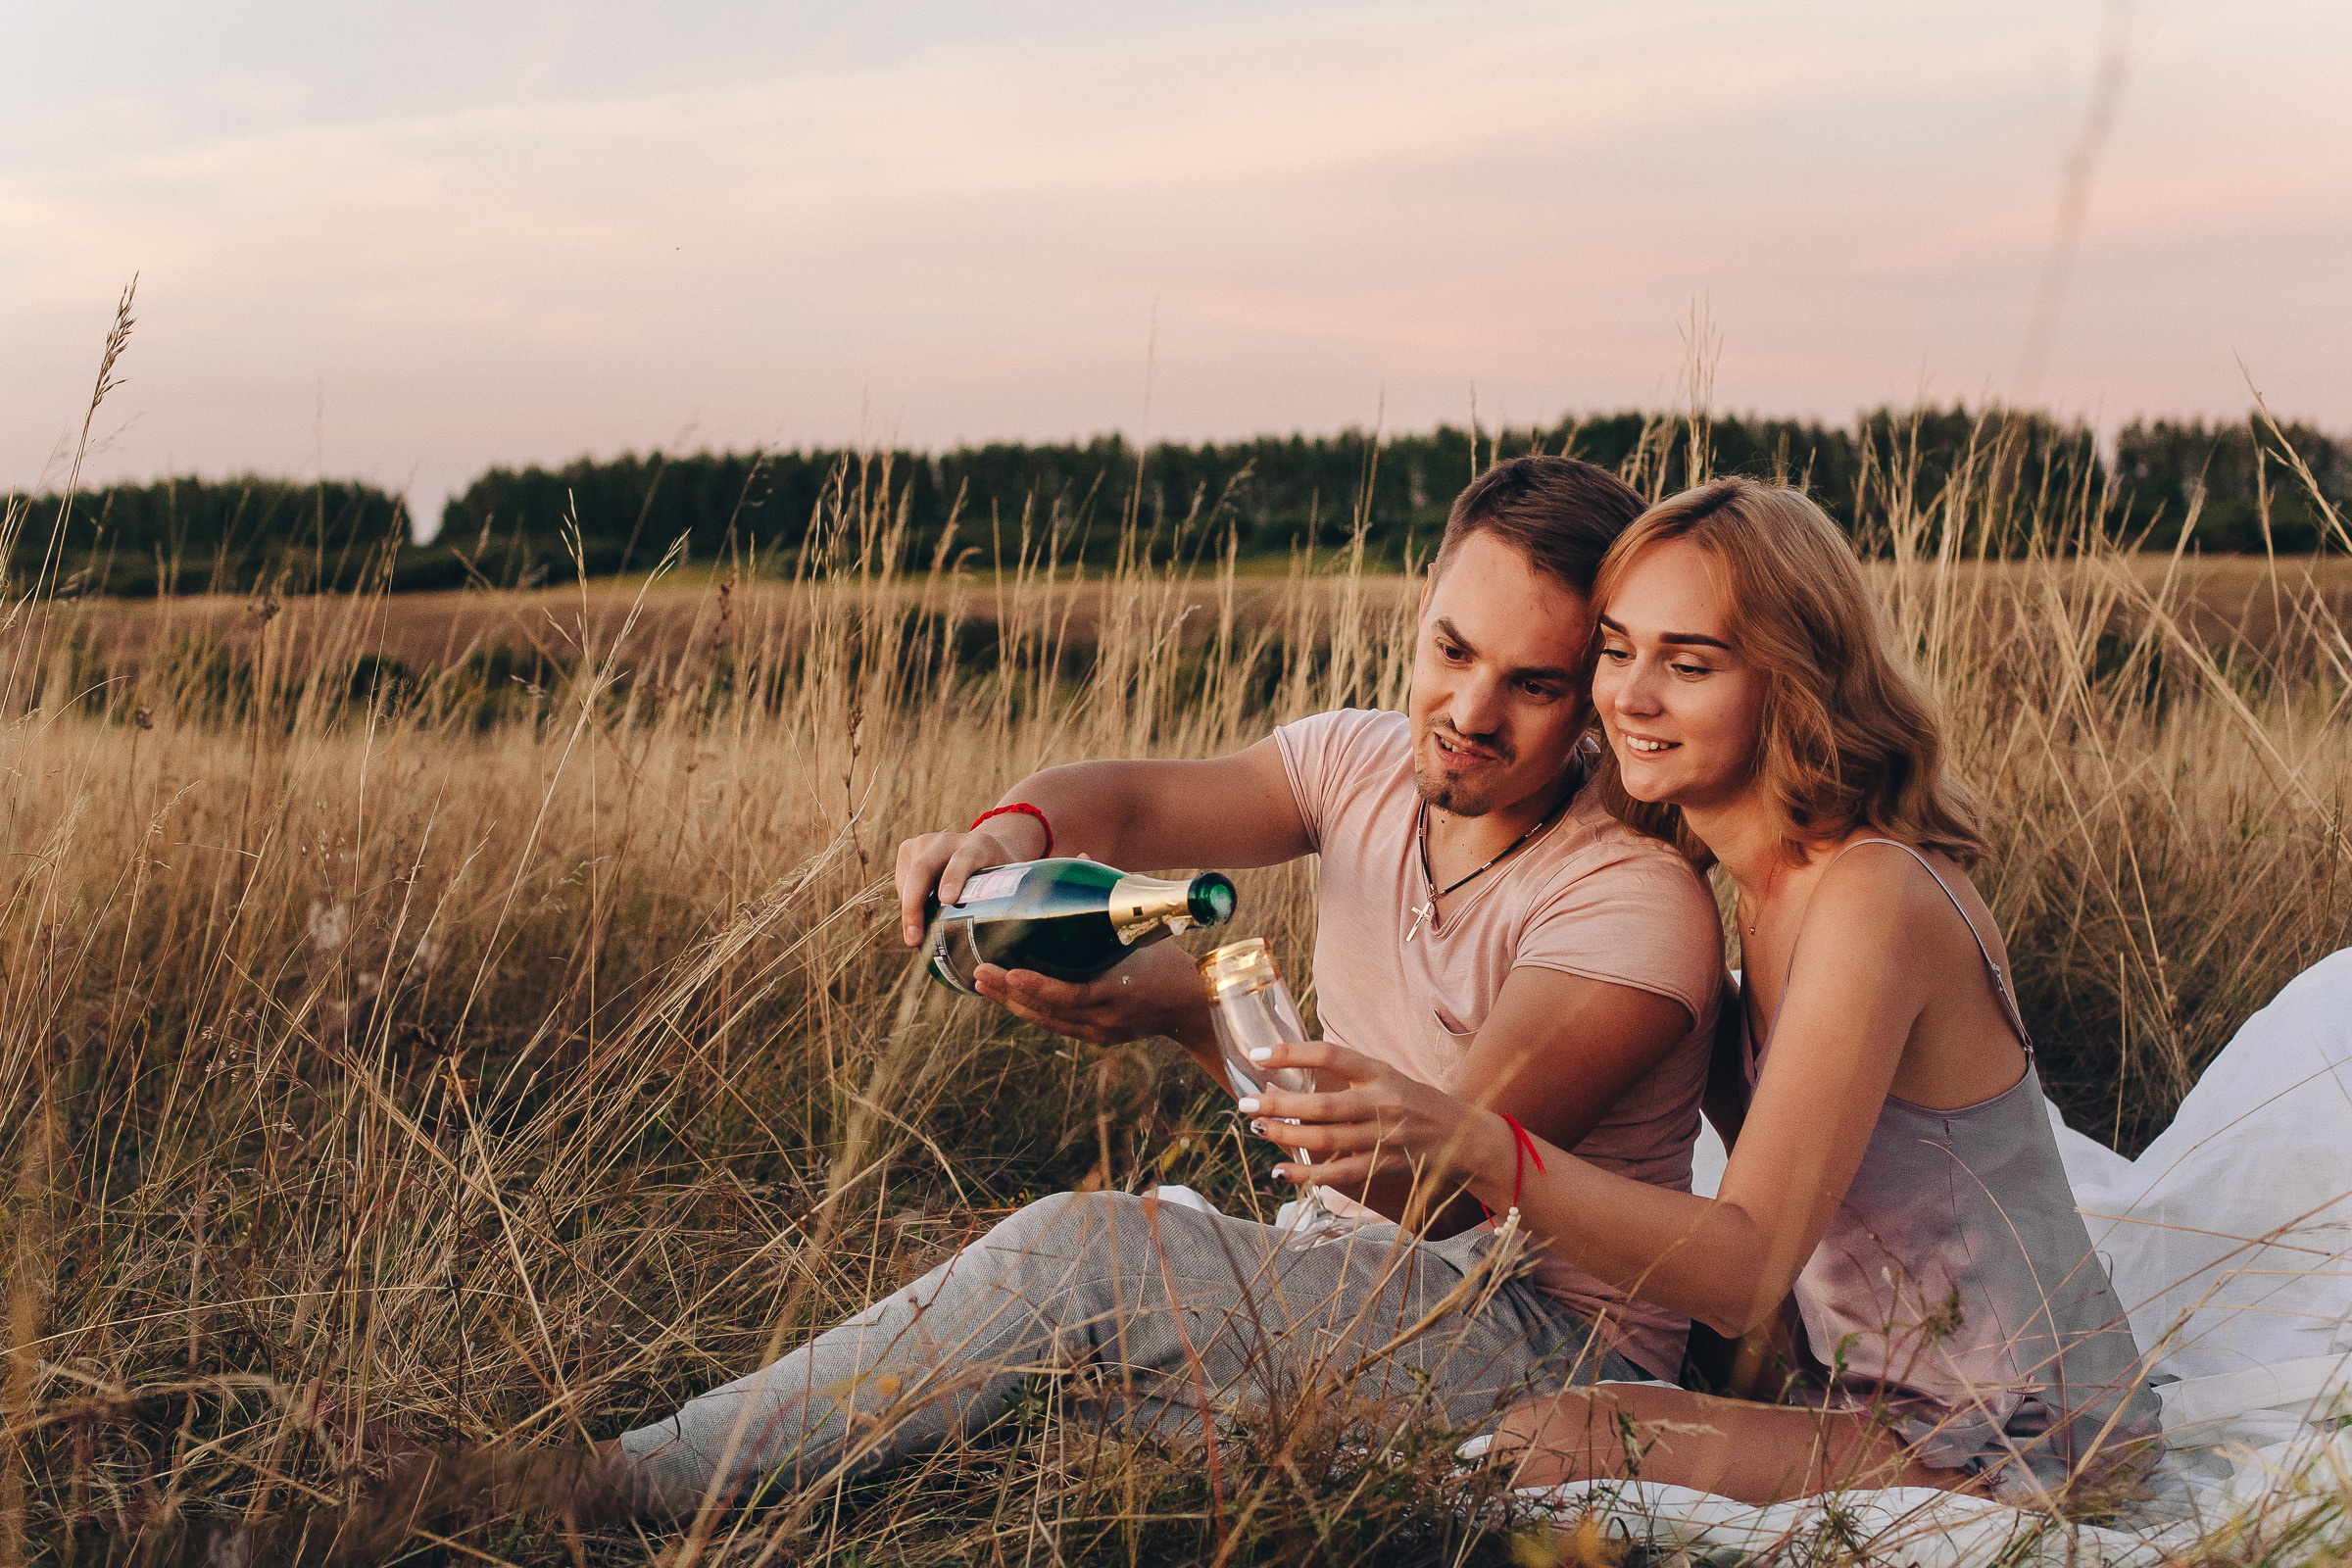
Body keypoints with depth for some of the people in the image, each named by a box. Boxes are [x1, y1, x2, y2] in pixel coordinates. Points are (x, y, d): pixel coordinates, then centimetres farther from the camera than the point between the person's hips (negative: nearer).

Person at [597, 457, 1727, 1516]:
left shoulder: (1637, 904, -20)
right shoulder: (1368, 762, 2)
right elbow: (1130, 800, -3)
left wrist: (1199, 1013, -40)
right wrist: (1006, 834, -28)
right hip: (1365, 1295, 7)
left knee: (1081, 1253, -25)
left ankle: (624, 1481, -20)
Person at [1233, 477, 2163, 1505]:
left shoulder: (1874, 898, -24)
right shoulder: (1775, 878, 4)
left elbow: (1745, 1274, -32)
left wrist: (1469, 1143, -44)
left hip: (2014, 1449, -9)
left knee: (1545, 1453, -21)